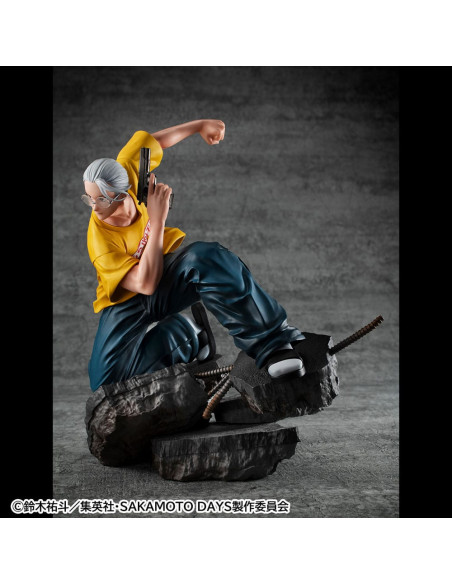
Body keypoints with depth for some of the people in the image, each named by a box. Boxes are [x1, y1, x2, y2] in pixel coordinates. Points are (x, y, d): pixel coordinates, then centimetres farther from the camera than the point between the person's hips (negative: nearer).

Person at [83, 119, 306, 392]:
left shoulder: (124, 172, -18)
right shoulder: (100, 240, -28)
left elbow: (147, 140, 3)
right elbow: (146, 283, -34)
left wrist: (200, 125, 10)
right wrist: (157, 219, -38)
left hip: (169, 276, 2)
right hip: (129, 301, -2)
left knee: (207, 259, -35)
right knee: (108, 377, -26)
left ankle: (272, 341, -31)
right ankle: (186, 332, -2)